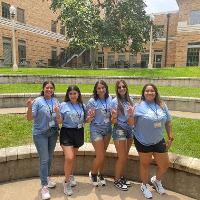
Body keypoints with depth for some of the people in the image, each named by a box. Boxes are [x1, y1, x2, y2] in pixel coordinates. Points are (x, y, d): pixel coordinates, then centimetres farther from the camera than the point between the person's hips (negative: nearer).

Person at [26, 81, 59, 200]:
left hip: (53, 133, 5)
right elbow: (30, 118, -15)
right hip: (40, 134, -5)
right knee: (44, 159, -5)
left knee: (50, 157, 18)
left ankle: (47, 178, 39)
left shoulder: (56, 101, 2)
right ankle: (44, 186, 7)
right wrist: (29, 107, -31)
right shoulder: (38, 101, -11)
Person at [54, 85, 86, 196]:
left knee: (73, 157, 17)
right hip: (66, 132, -4)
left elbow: (84, 120, 12)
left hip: (79, 133, 4)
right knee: (69, 158, -12)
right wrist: (57, 112, -22)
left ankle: (71, 176, 41)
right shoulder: (63, 105, -6)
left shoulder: (82, 106, 5)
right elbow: (59, 121, -6)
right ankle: (66, 182, 9)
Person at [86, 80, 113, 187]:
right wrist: (91, 116, -30)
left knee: (103, 154, 15)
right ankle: (93, 173, 27)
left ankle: (100, 174, 36)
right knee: (100, 156, -2)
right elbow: (88, 119, -9)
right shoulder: (92, 101, -12)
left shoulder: (110, 99, 1)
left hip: (108, 130, 4)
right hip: (96, 130, -4)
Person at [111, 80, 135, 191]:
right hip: (119, 130, -5)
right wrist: (114, 116, -29)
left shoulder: (130, 100, 5)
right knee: (122, 157, 1)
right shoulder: (115, 101, -8)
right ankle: (117, 180, 19)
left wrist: (131, 114, -14)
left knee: (125, 156, 12)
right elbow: (113, 121, -7)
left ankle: (121, 176, 32)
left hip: (130, 130, 5)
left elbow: (132, 122, 8)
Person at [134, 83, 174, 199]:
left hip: (159, 141, 4)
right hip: (143, 141, -4)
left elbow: (168, 122, 9)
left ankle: (157, 181, 45)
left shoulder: (162, 105, 0)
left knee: (165, 165, 13)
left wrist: (170, 136, 9)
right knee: (145, 164, 14)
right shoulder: (139, 106, -11)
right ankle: (144, 186, 39)